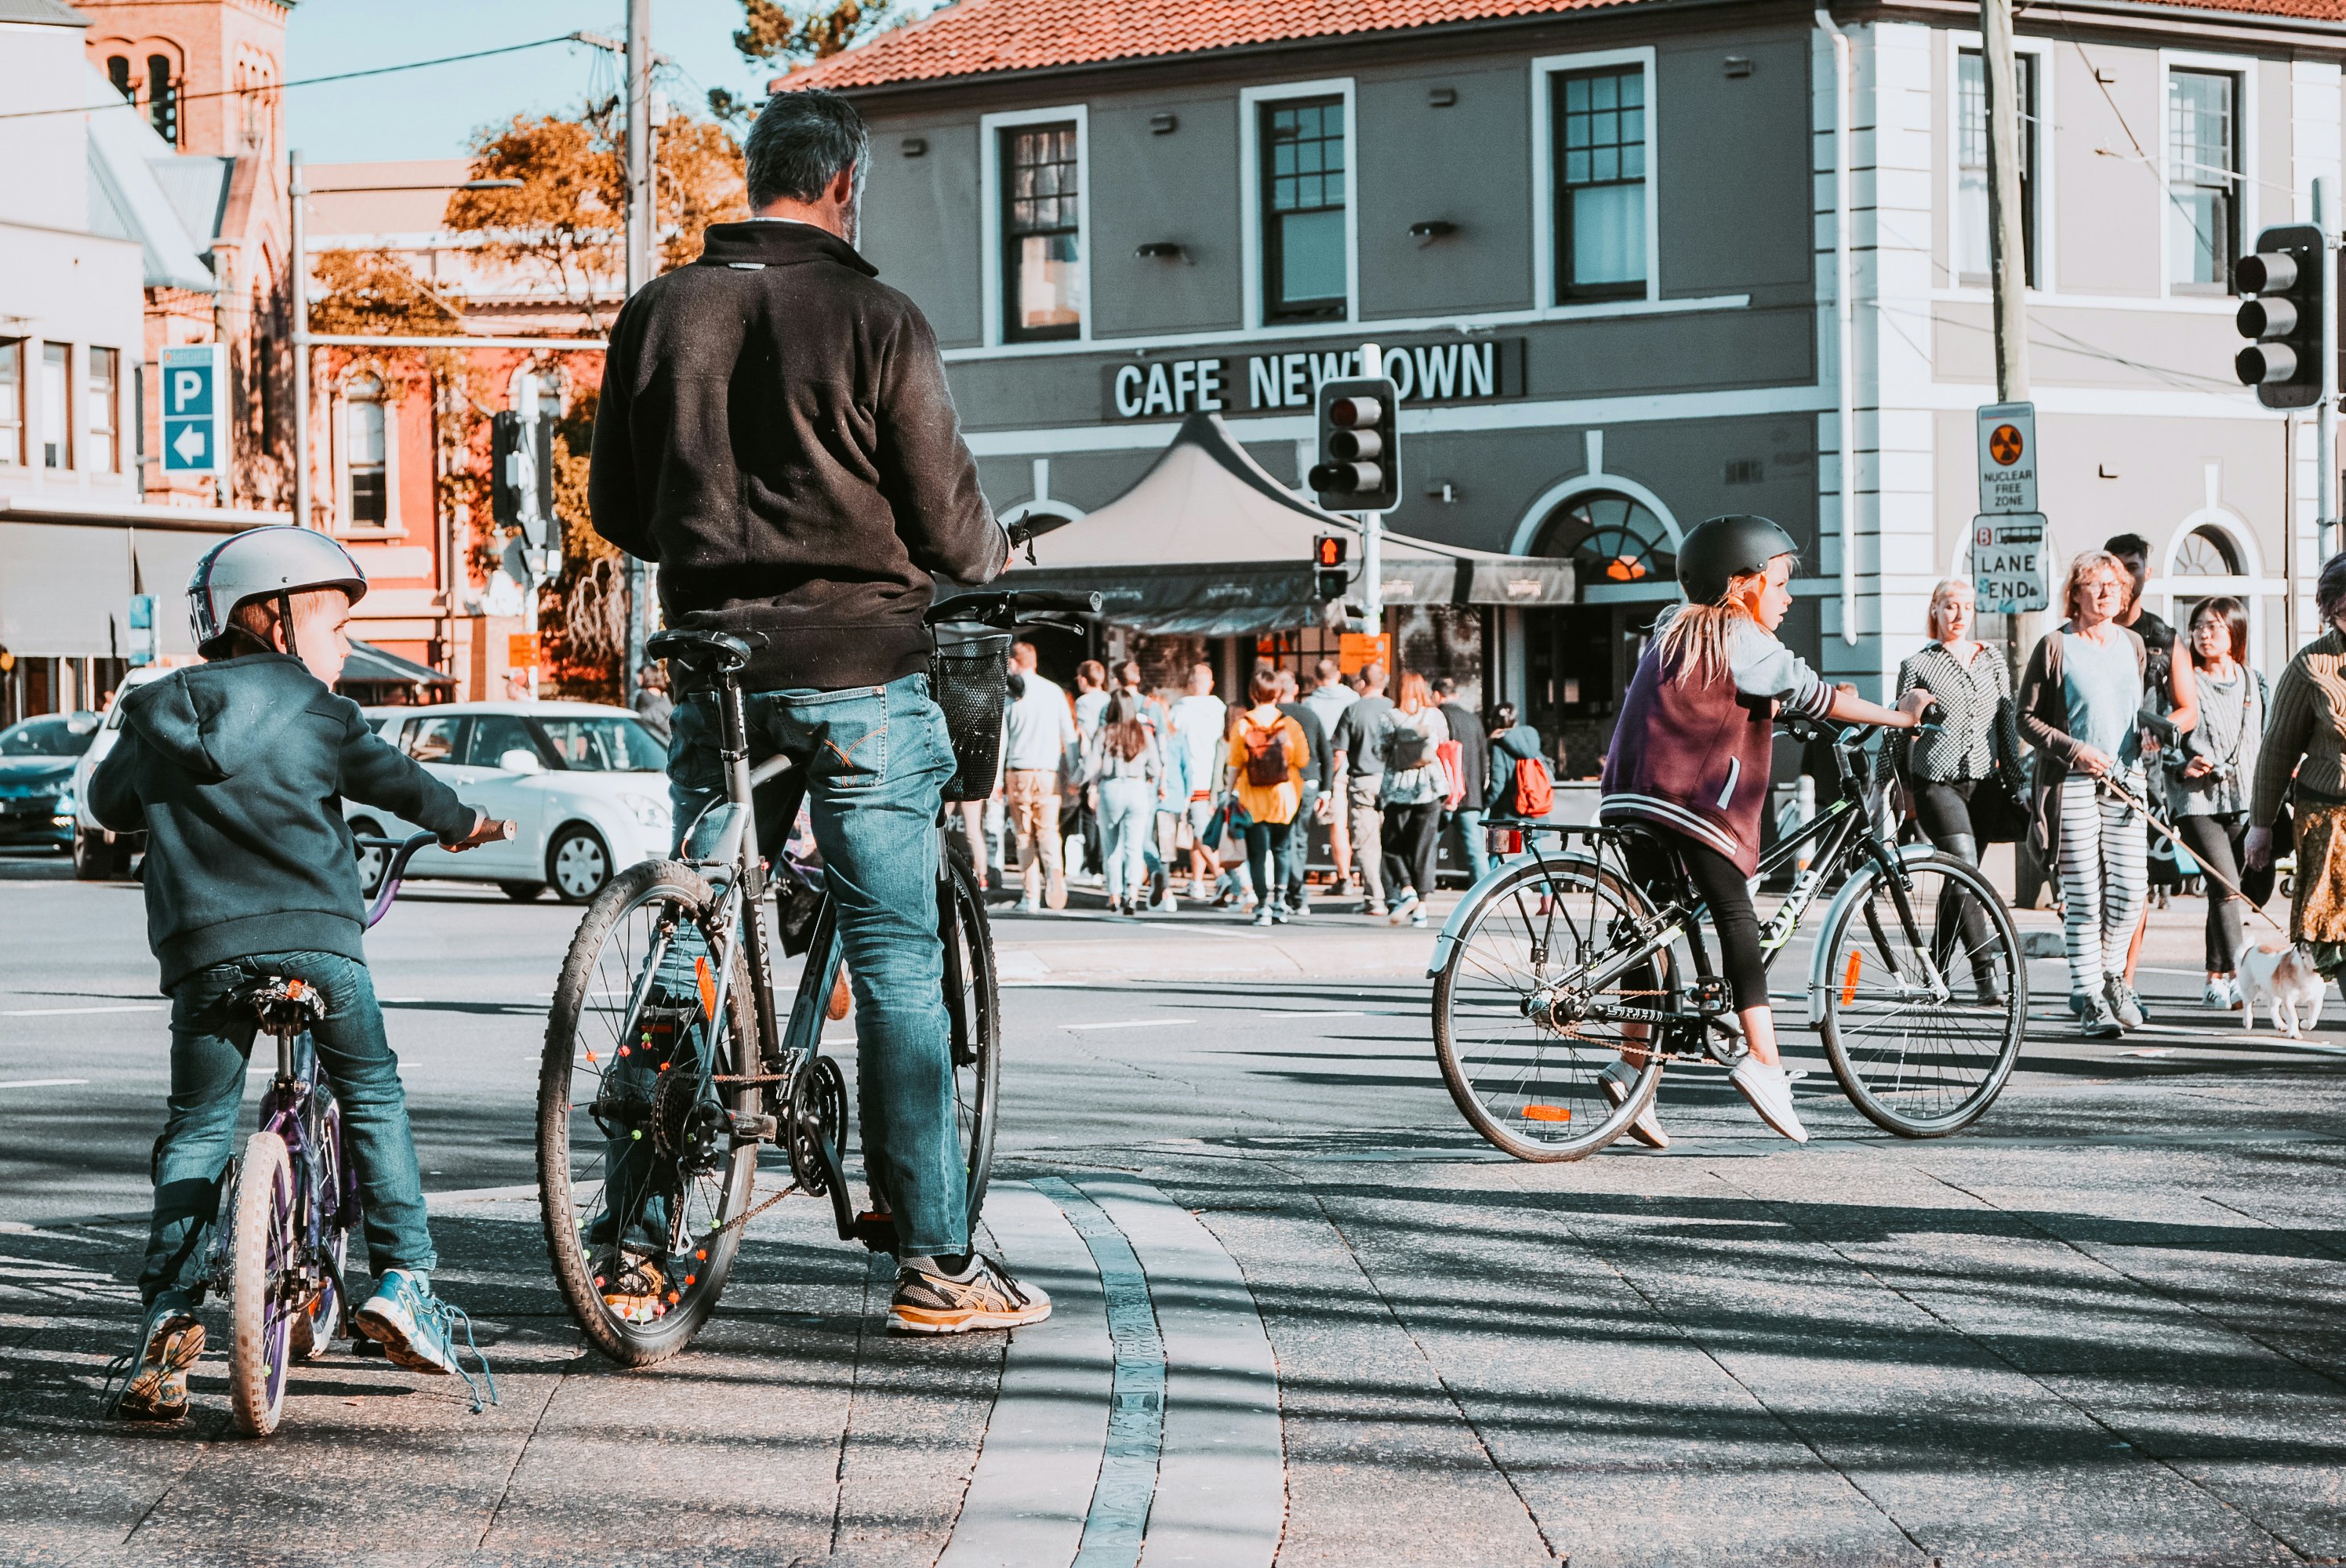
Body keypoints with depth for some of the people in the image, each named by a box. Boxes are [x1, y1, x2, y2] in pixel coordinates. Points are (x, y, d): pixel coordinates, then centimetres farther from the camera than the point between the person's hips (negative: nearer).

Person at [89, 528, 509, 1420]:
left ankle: (168, 1321, 0)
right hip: (316, 937, -2)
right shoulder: (311, 708, 6)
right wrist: (463, 823, 33)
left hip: (201, 950, 2)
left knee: (197, 1130, 12)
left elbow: (110, 801, 29)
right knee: (373, 1098, 16)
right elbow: (393, 782, 14)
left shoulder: (154, 719, 16)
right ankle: (404, 1281, 6)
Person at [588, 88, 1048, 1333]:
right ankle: (935, 1264, 2)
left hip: (712, 665, 4)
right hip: (857, 670, -4)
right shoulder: (876, 322, -8)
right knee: (898, 964, 0)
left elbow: (615, 509, 12)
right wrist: (993, 561, 17)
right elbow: (949, 523, -5)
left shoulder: (658, 312, 5)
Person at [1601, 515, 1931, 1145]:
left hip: (1633, 795, 8)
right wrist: (1898, 716, -1)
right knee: (1735, 918, -7)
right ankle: (1762, 1059, -14)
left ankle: (1633, 1067, 5)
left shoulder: (1676, 630, 22)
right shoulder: (1743, 641, -3)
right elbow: (1812, 696, -7)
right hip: (1692, 796, -8)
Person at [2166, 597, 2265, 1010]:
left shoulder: (2254, 683, 13)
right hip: (2197, 800, -4)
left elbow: (2264, 742, 21)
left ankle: (2215, 980, 16)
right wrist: (2183, 765, -15)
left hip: (2243, 802, 4)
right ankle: (2235, 978, -19)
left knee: (2225, 890, 6)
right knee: (2226, 886, -16)